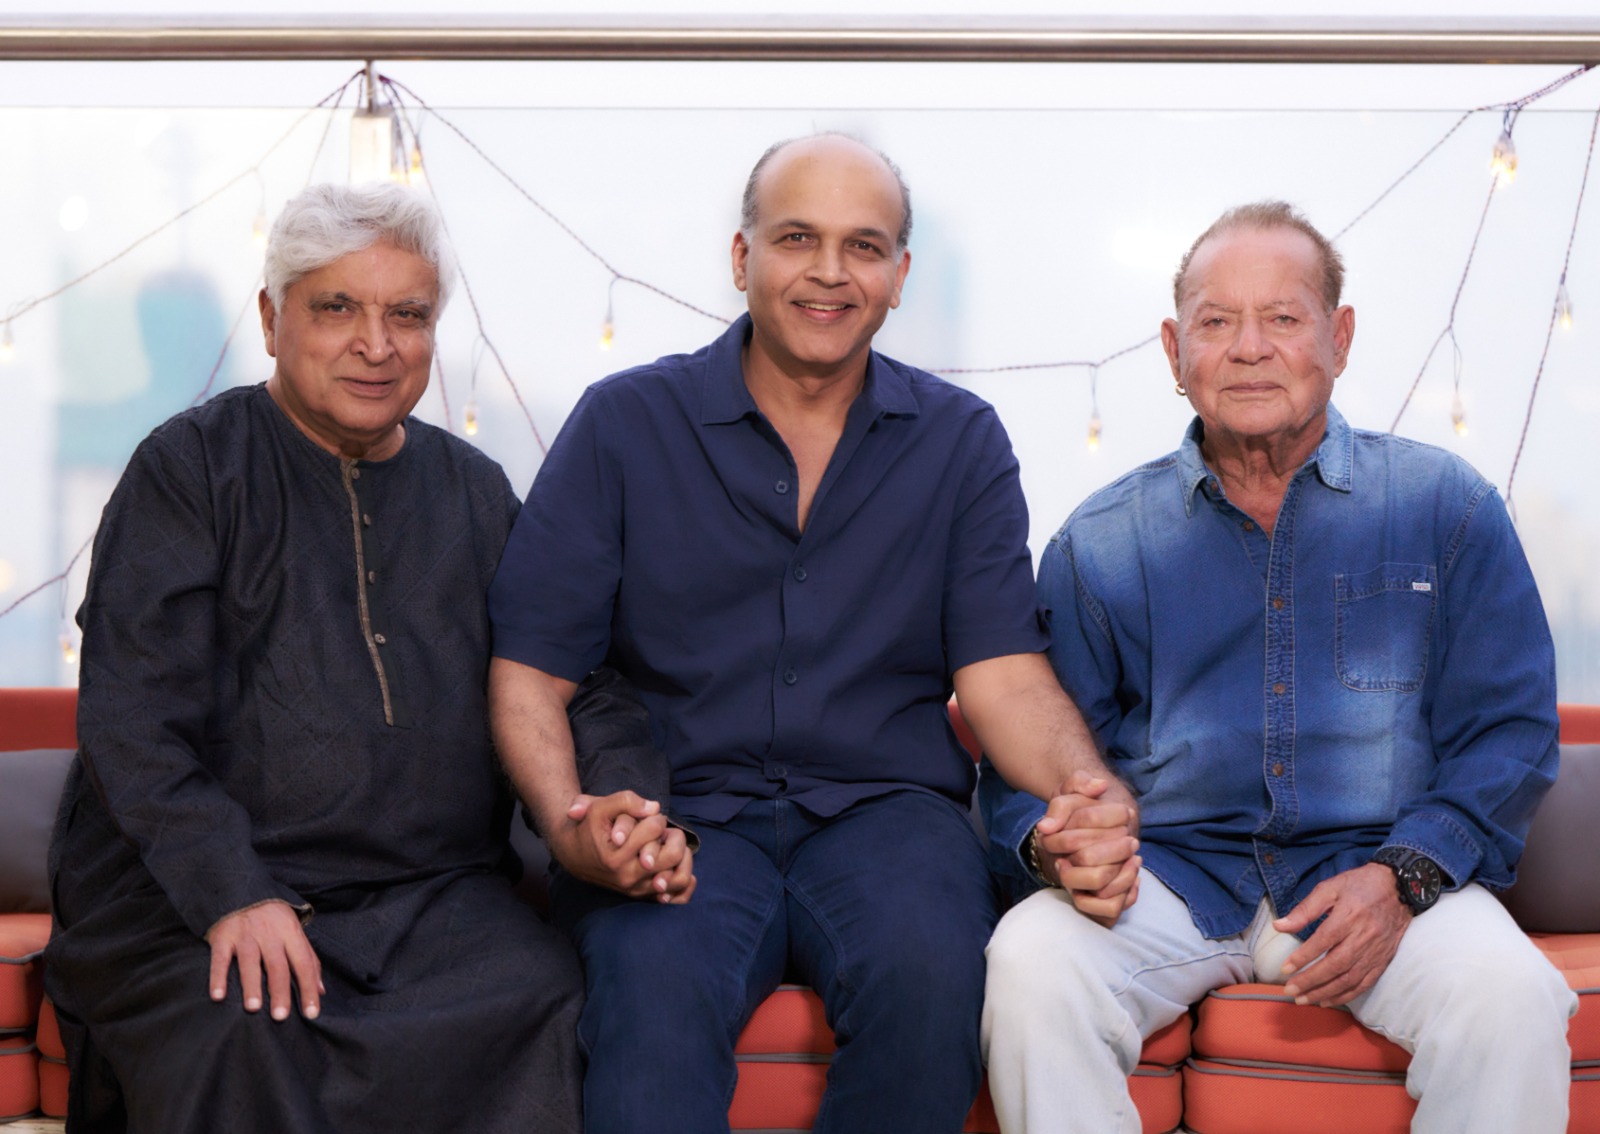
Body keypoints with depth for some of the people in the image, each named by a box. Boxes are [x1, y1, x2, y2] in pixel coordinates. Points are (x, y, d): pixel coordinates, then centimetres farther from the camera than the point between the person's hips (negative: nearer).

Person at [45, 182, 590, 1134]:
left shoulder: (476, 494, 17)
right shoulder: (191, 467, 2)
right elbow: (132, 717, -6)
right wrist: (231, 894, -19)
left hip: (434, 894, 3)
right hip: (189, 893, -3)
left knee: (546, 1003, -27)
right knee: (243, 1033, -34)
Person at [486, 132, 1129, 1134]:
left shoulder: (961, 440, 11)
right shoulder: (624, 424, 6)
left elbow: (1003, 672, 2)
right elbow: (530, 669, 3)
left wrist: (1089, 797, -21)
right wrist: (571, 826, -18)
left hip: (885, 807, 2)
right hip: (682, 816, -1)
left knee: (929, 967, -32)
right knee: (655, 984, -35)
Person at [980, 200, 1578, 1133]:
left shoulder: (1443, 506, 7)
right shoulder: (1101, 542, 10)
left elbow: (1511, 730, 4)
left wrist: (1402, 876, -13)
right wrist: (1053, 842, -15)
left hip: (1373, 872, 0)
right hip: (1170, 873, 1)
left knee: (1507, 987, -31)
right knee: (1031, 960, -31)